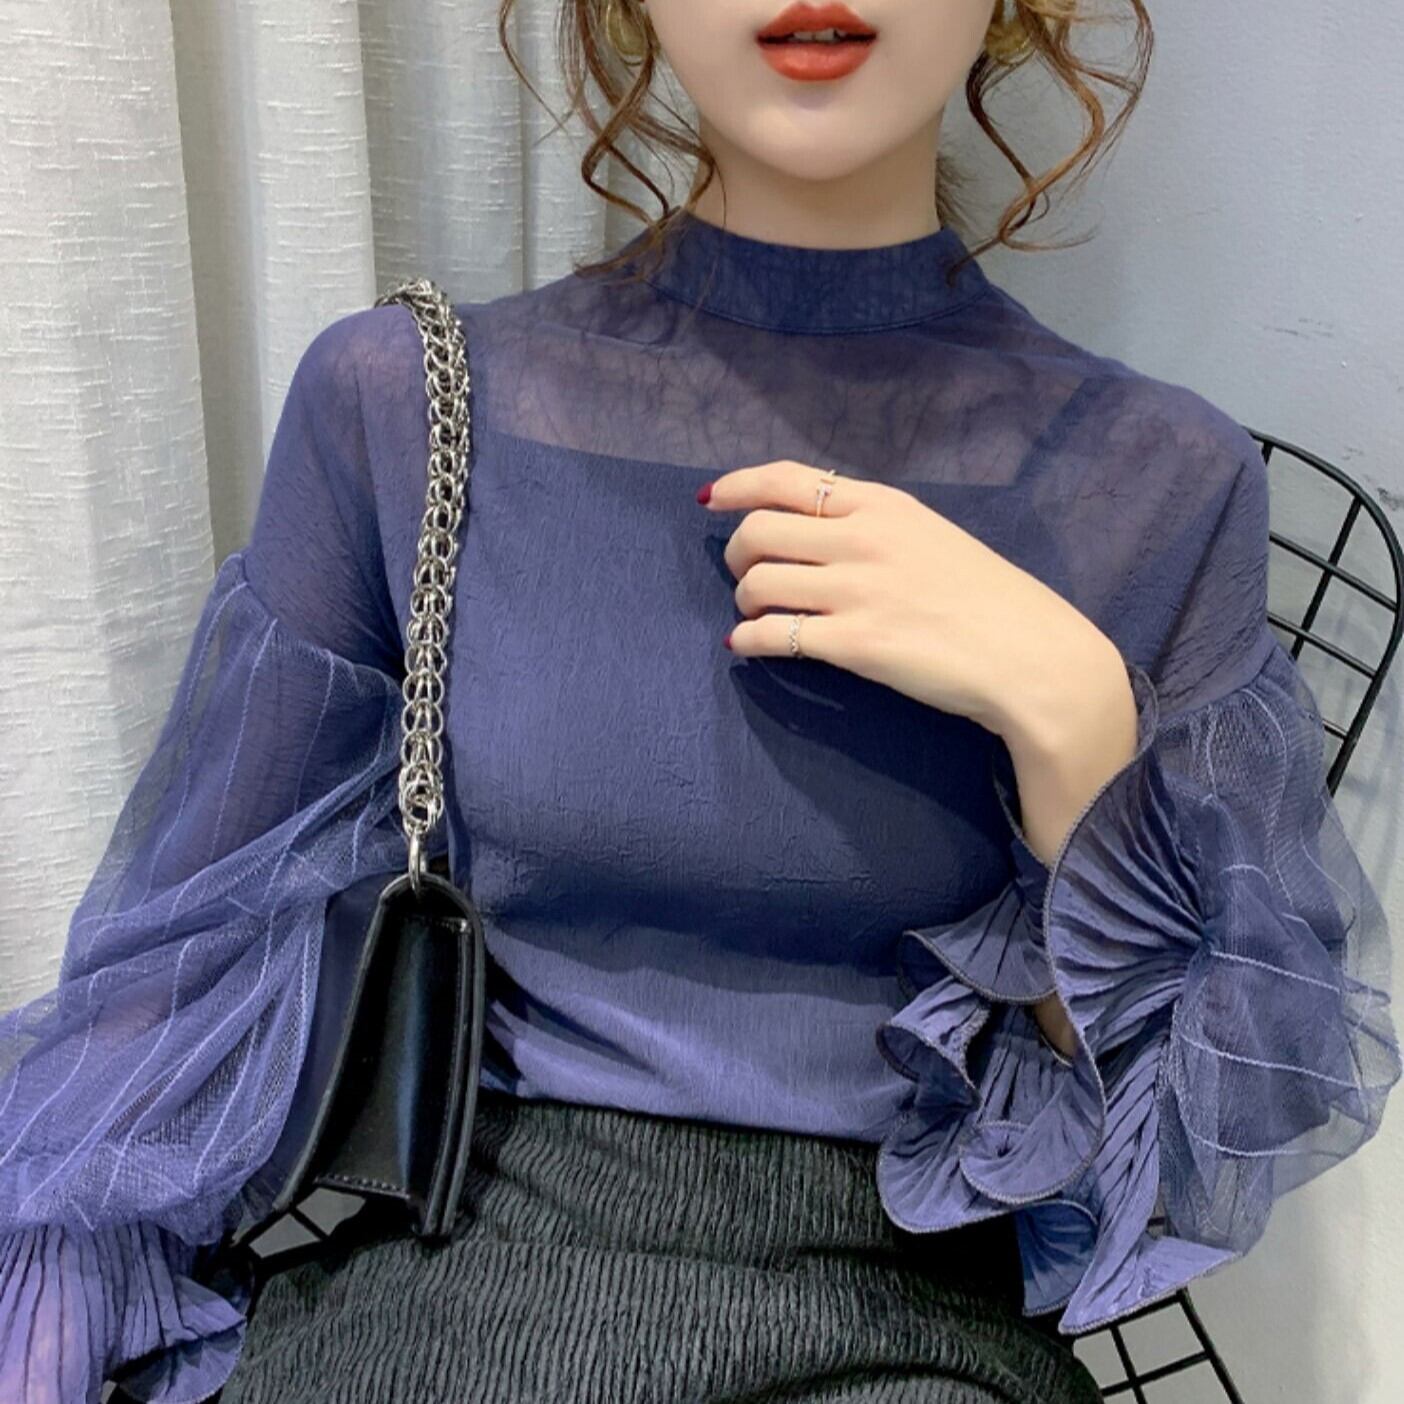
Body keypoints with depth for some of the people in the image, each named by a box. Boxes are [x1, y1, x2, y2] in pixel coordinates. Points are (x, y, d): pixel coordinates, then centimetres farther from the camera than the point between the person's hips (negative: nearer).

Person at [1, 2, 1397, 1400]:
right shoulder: (398, 406, -4)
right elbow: (192, 949, 3)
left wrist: (1069, 714, -15)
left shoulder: (1159, 480, -1)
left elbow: (1209, 1119, 1)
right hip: (439, 1277, 1)